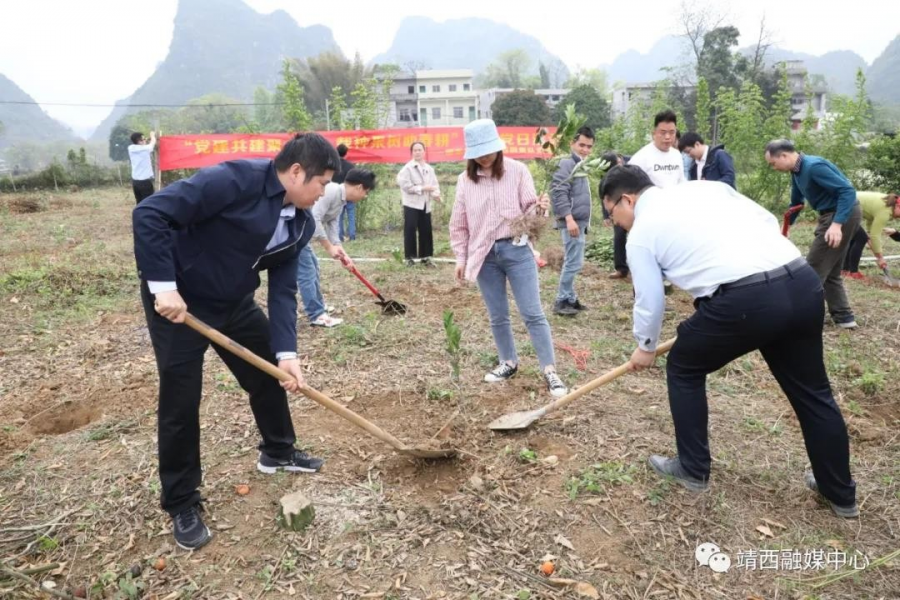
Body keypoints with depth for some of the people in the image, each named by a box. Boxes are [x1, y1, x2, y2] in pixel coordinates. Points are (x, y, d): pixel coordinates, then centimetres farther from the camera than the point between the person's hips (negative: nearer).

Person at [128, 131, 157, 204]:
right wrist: (152, 135, 28)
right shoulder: (145, 148, -11)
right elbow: (153, 142, 10)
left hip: (135, 181, 7)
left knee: (139, 203, 14)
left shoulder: (130, 148, 2)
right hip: (145, 181, -7)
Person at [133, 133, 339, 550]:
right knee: (180, 401, -1)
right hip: (178, 300, -7)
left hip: (234, 301, 8)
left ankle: (278, 451, 39)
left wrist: (286, 352, -13)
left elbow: (283, 289, -4)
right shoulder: (234, 181, -28)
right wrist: (163, 286, -31)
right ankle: (181, 505, 18)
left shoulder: (300, 224, -4)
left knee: (270, 371, 14)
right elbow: (150, 214, -29)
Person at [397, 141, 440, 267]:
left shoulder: (429, 169, 12)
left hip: (426, 205, 5)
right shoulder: (407, 168, -6)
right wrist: (422, 188, -16)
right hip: (411, 204, -5)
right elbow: (405, 185, -15)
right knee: (410, 231, -4)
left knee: (426, 231, 8)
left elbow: (434, 185, 9)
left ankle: (425, 257, 18)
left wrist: (436, 194, -13)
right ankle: (410, 258, 4)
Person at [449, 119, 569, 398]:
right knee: (497, 317, 12)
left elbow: (529, 208, -2)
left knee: (533, 313, -4)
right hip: (484, 255, 3)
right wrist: (461, 258, 6)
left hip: (516, 250, -2)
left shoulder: (517, 171, -3)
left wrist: (540, 207, -25)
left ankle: (550, 371, 1)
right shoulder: (465, 180, 3)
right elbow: (459, 224, 8)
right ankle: (508, 362, 30)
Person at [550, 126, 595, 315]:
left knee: (572, 262, 13)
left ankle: (569, 298, 21)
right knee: (574, 263, -8)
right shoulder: (567, 164, -11)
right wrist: (569, 219, -27)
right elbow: (558, 192, -21)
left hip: (580, 222, 10)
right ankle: (561, 301, -1)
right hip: (572, 222, -10)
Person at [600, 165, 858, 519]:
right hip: (803, 282, 7)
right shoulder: (706, 186, 23)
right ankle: (841, 494, 39)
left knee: (683, 369, 19)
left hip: (743, 300, -7)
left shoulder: (641, 233, 8)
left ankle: (693, 470, 29)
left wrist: (646, 347, 31)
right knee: (811, 390, 23)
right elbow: (768, 221, 21)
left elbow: (649, 300, 13)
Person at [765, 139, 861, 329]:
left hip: (843, 215, -10)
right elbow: (796, 204, 22)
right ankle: (843, 317, 20)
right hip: (832, 214, 10)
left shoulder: (814, 166, -22)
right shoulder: (797, 172, 8)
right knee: (830, 271, 15)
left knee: (814, 269, -3)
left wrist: (837, 224, -32)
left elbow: (848, 190, -26)